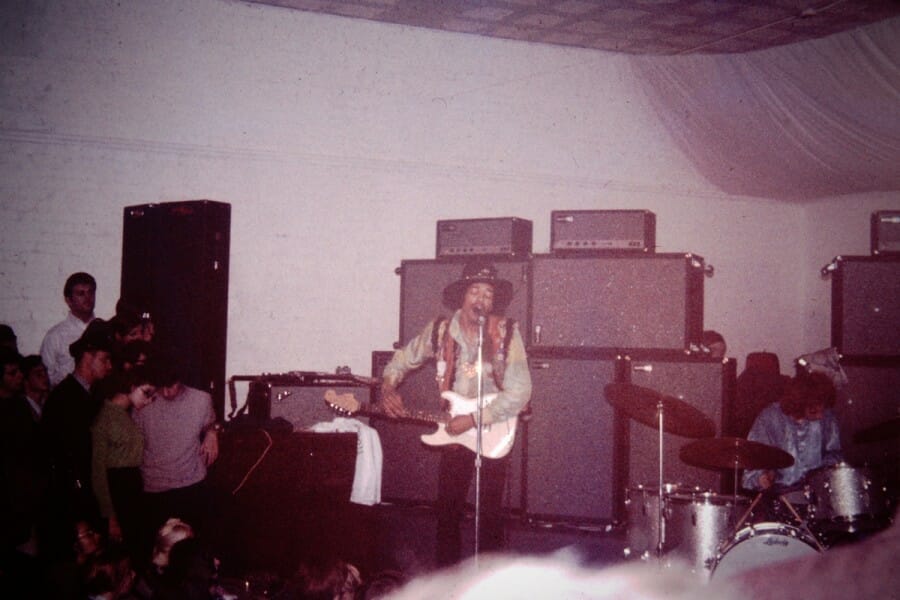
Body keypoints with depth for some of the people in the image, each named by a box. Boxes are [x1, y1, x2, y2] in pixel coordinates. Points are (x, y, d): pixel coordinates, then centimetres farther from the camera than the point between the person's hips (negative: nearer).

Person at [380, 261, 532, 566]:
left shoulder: (507, 333, -14)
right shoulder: (439, 331, -6)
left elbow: (520, 391, -20)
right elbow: (403, 360, 10)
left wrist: (473, 419, -23)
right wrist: (388, 387, -10)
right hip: (453, 432, 2)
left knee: (491, 511, 7)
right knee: (448, 510, 6)